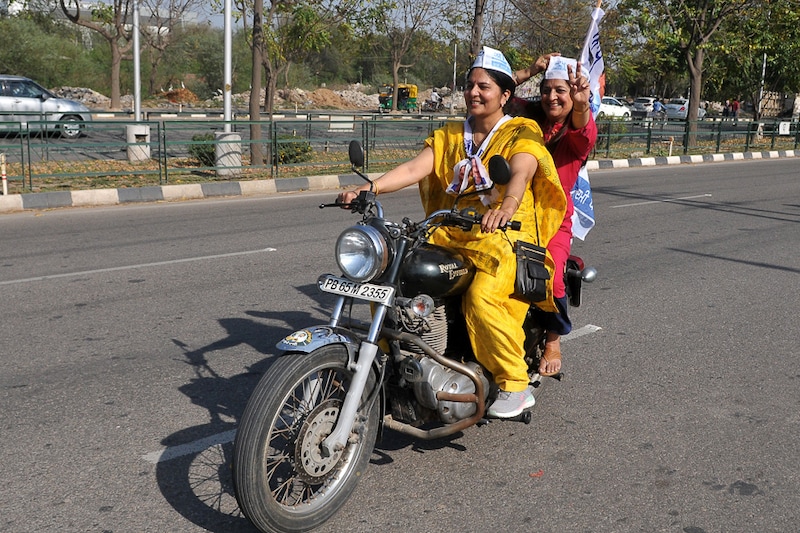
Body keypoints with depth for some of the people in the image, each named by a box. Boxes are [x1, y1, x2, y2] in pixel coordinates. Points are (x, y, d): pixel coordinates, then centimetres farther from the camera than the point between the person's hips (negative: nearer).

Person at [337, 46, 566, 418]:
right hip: (450, 232, 6)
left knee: (482, 298, -33)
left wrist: (506, 207, -44)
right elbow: (414, 169, 2)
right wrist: (369, 188, -16)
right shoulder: (449, 136, 18)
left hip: (505, 234, -5)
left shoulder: (521, 133, 1)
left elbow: (520, 174, -21)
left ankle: (515, 386, -14)